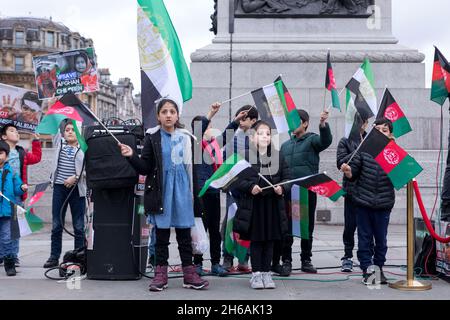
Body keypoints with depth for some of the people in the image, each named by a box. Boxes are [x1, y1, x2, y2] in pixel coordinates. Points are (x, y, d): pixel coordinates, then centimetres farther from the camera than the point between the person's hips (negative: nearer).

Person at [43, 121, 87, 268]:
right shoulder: (59, 143, 11)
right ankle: (54, 257, 12)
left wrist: (76, 177, -14)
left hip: (77, 189, -3)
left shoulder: (84, 149, 1)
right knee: (56, 225, 6)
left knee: (79, 226, 3)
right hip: (59, 187, 3)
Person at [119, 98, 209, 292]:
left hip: (182, 190, 2)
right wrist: (132, 156, -19)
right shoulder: (152, 137, 1)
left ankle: (188, 273, 12)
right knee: (161, 234, 5)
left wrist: (193, 193, 9)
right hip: (161, 190, -1)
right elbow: (145, 168, -2)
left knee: (184, 233, 5)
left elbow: (191, 166, 11)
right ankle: (161, 274, 13)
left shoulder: (185, 137, 6)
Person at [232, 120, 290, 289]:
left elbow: (287, 178, 9)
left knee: (270, 240, 9)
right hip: (253, 205, -3)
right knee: (256, 240, 5)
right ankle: (256, 273, 16)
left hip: (273, 204, 3)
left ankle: (266, 272, 20)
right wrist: (250, 187, -20)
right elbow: (236, 180, -6)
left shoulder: (278, 156, 8)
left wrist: (282, 188, -10)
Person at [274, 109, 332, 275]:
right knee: (287, 228, 2)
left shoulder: (312, 139, 3)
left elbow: (325, 141, -20)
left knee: (307, 227, 7)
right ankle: (286, 260, 10)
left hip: (308, 190, -3)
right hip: (288, 192, 3)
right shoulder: (285, 145, 16)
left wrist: (323, 125, -39)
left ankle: (306, 260, 17)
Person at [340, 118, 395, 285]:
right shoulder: (363, 149, 1)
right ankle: (367, 270, 16)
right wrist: (347, 171, -16)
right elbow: (353, 175, 4)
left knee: (381, 238, 9)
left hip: (383, 202, 0)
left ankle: (378, 268, 25)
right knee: (365, 238, 6)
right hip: (363, 201, 0)